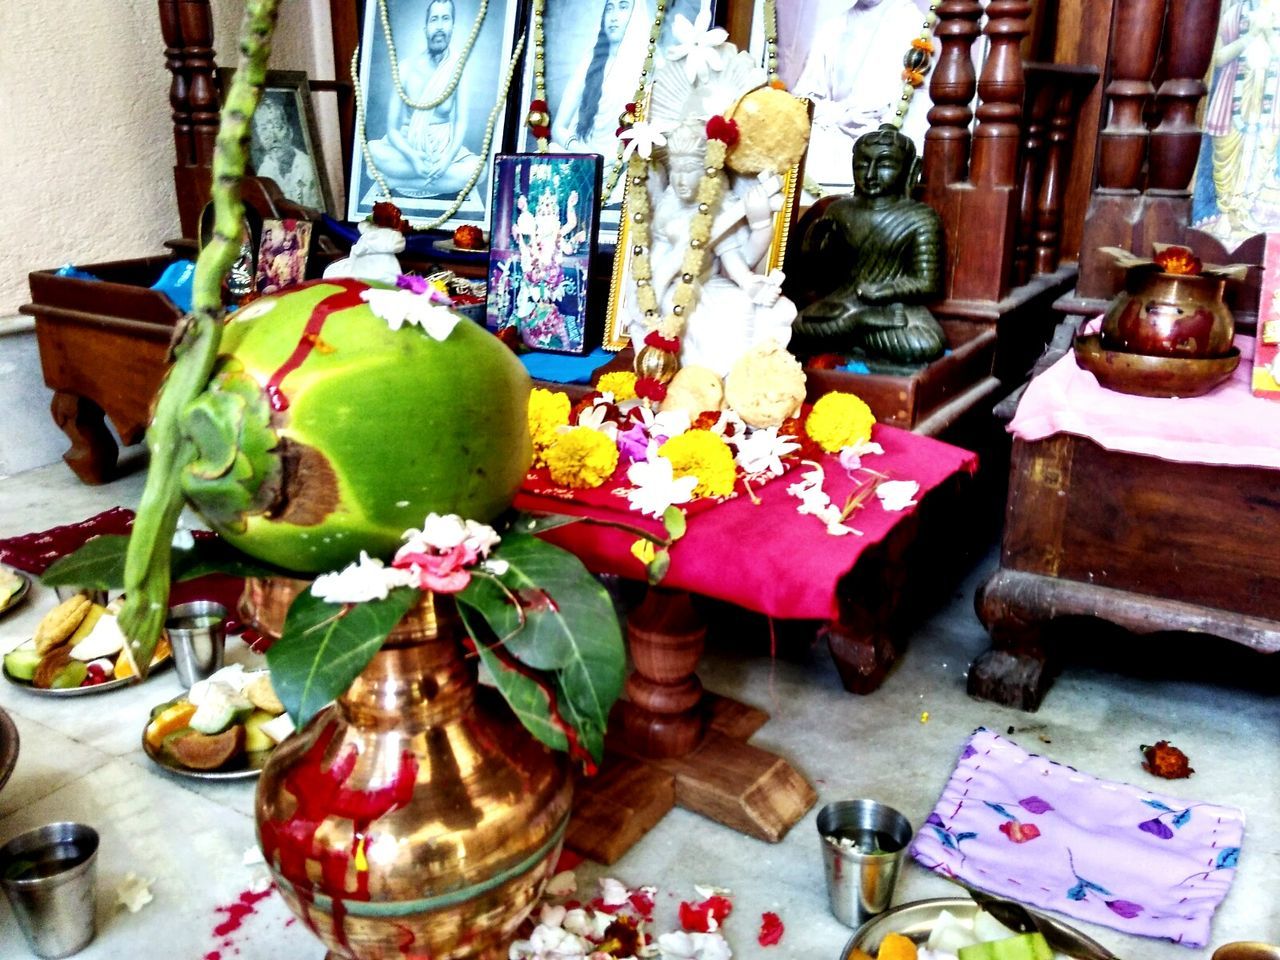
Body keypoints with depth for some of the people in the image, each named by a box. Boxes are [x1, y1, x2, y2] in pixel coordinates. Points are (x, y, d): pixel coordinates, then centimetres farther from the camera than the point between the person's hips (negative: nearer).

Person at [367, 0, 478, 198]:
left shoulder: (458, 69, -7)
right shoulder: (407, 68, -7)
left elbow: (461, 124, -11)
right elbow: (392, 128, -7)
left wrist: (448, 158, -30)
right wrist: (411, 155, -27)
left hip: (443, 150, 0)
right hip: (407, 148, 0)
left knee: (476, 168, -31)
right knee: (373, 150, -31)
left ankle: (398, 180, -21)